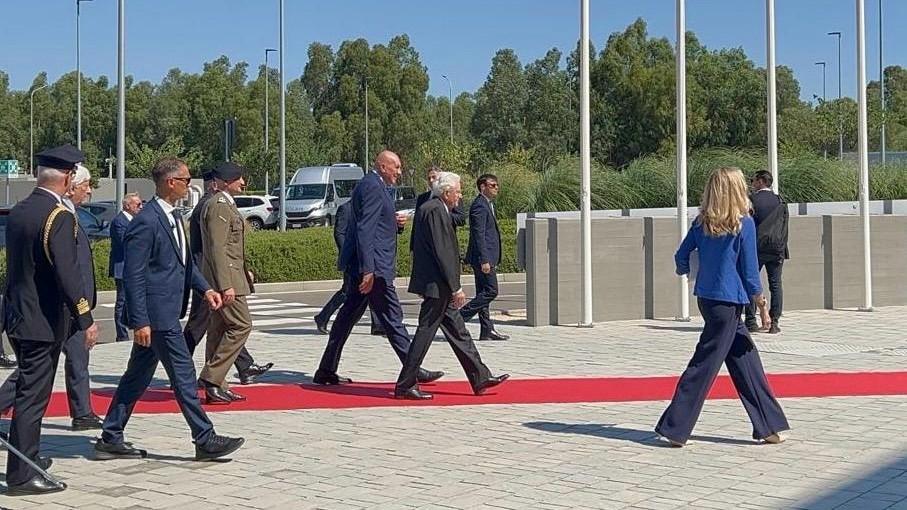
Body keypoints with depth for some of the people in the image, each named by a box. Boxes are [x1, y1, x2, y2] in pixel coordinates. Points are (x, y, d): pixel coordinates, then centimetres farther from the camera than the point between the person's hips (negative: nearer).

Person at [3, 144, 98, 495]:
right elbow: (66, 274, -24)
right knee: (33, 397, -3)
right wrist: (86, 320, -19)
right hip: (43, 320, -9)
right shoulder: (60, 217, -17)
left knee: (28, 390, 21)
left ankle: (28, 457, 35)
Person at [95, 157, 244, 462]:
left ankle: (110, 439, 21)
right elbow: (133, 275, -18)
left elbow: (183, 260, 23)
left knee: (138, 375, 13)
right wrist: (140, 322, -20)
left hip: (167, 310, 10)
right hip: (157, 313, -10)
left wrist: (205, 288, 10)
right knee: (183, 375, -2)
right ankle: (205, 439, 6)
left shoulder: (173, 216, 12)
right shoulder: (146, 222, -18)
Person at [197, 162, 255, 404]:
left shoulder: (225, 204, 18)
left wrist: (244, 270, 24)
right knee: (241, 325, -10)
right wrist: (226, 285, -24)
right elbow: (217, 248, -21)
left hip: (226, 277, 11)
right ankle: (211, 378, -9)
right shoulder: (218, 206, -15)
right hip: (224, 277, -11)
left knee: (219, 330, 11)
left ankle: (216, 386, 14)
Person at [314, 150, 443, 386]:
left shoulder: (374, 186, 18)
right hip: (373, 266, -11)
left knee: (348, 316, 11)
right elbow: (364, 230, -22)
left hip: (357, 267, 11)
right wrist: (368, 270, -26)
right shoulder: (372, 187, -14)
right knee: (392, 318, -4)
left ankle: (326, 371, 14)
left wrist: (393, 222, 7)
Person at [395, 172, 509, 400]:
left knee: (458, 331, 12)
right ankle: (405, 386, 2)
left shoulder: (428, 208, 14)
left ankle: (480, 378, 18)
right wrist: (456, 288, -19)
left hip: (440, 287, 11)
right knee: (425, 332, -4)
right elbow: (442, 252, -21)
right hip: (436, 285, -11)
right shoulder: (435, 211, -16)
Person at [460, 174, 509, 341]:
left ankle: (487, 330, 12)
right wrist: (485, 260, -23)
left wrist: (491, 260, 23)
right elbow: (479, 235, -20)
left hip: (486, 258, 10)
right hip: (482, 257, -10)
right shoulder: (479, 205, -14)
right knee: (490, 291, -10)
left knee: (484, 293, 10)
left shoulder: (488, 205, 18)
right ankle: (458, 318, -9)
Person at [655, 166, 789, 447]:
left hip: (706, 296, 7)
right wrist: (758, 295, 7)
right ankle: (675, 428, 2)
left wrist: (684, 271, 31)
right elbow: (749, 268, -9)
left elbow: (681, 256, 9)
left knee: (746, 360, 13)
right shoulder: (744, 224, -11)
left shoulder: (702, 222, 5)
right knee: (704, 365, -1)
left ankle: (768, 426, 18)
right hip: (728, 300, -7)